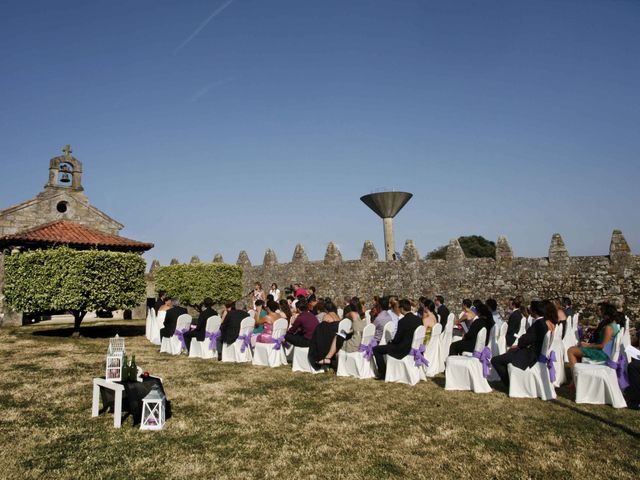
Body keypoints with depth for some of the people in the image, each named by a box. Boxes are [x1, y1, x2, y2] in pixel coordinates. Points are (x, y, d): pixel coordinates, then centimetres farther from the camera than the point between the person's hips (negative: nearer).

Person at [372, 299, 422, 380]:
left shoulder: (403, 321, -23)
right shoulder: (418, 319, -1)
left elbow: (397, 339, -16)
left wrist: (391, 342, 7)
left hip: (404, 350, -8)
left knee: (376, 349, 2)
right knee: (390, 345, 33)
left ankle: (383, 374, 6)